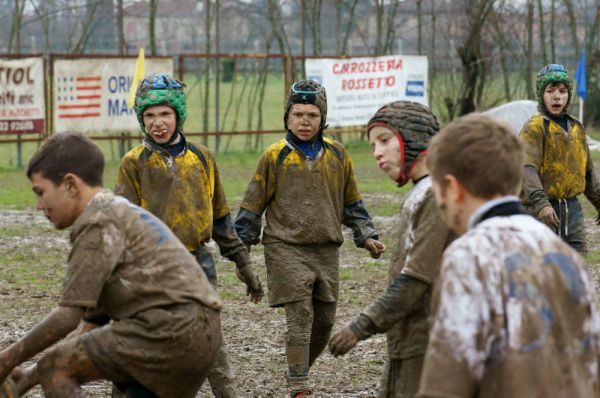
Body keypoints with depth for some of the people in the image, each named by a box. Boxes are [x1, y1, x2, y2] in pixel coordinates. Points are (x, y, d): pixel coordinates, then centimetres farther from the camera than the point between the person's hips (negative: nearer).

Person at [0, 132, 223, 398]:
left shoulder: (98, 223, -6)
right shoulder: (120, 214, 25)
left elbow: (68, 315, -11)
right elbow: (92, 320, 24)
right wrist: (31, 376, 21)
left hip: (170, 329, -10)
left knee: (55, 369, -4)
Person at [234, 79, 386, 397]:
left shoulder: (336, 155, 7)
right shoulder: (275, 156, -4)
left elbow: (352, 203, 17)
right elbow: (252, 206, 2)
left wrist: (366, 236, 8)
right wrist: (241, 248, 2)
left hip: (327, 251, 4)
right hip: (287, 249, -4)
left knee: (324, 320, 10)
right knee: (299, 319, -12)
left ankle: (298, 370, 32)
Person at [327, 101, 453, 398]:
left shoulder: (439, 194, -16)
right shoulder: (421, 194, 16)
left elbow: (418, 277, -21)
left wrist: (362, 326, -19)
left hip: (427, 348, -10)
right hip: (406, 344, 10)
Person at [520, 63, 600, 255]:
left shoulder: (575, 127, 14)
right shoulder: (534, 127, -9)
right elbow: (528, 169, -23)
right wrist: (540, 203, -36)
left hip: (572, 207, 7)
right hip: (543, 209, -7)